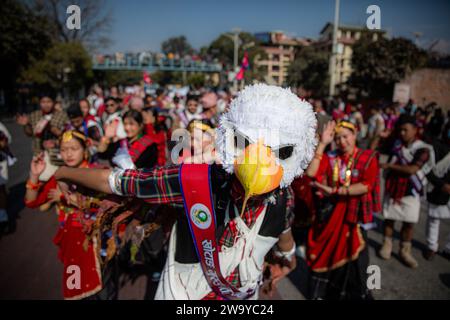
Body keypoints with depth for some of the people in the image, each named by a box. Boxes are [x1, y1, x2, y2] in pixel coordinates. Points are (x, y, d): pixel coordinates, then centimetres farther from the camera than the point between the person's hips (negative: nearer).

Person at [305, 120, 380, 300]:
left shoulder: (368, 157, -4)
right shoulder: (330, 157, 1)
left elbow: (366, 186, -17)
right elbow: (311, 173, -15)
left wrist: (335, 191, -20)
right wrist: (322, 144, -15)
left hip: (352, 215, -2)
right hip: (329, 213, 2)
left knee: (351, 258, 10)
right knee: (325, 254, 15)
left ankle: (354, 294, 36)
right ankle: (322, 292, 40)